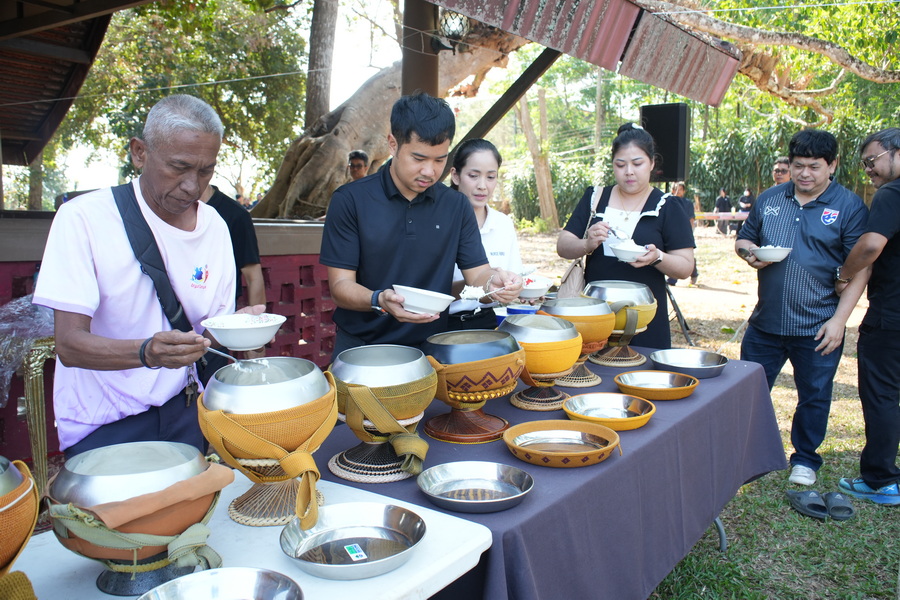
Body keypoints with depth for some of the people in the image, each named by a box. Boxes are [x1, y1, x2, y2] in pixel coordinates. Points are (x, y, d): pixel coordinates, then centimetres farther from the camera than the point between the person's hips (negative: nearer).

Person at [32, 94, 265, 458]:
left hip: (180, 413, 4)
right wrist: (147, 352, -39)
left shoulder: (214, 226, -1)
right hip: (102, 424, -4)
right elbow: (69, 343, -20)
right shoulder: (84, 218, -16)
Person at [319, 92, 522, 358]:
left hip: (431, 346, 3)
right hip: (362, 348, -3)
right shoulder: (350, 200, -4)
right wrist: (380, 300, -26)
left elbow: (476, 273, 6)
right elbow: (340, 286, -6)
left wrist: (493, 281, -17)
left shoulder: (457, 206, 8)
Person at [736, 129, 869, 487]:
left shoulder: (849, 206, -3)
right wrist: (750, 252, -8)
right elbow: (743, 240, 17)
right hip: (765, 322, 3)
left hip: (817, 328, -3)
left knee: (814, 397, 11)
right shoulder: (768, 199, 7)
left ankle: (805, 459, 31)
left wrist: (839, 319, -13)